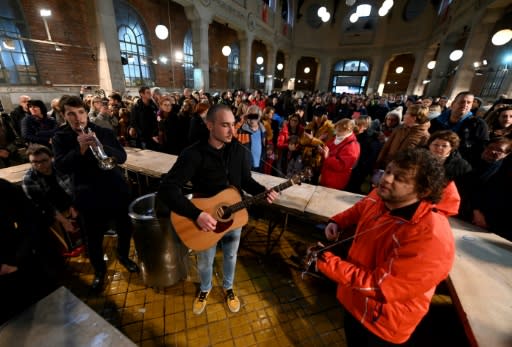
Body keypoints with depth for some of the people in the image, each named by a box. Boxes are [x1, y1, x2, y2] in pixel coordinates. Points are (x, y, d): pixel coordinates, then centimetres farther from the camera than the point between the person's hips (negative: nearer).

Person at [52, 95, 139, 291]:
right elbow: (61, 166, -15)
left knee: (125, 228, 14)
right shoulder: (60, 138, -2)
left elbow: (122, 157, -10)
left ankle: (123, 256, 41)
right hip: (89, 196, -1)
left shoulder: (104, 132, 0)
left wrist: (100, 146, -27)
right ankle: (99, 270, 35)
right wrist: (79, 149, -31)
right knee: (94, 237, 10)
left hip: (117, 190, 1)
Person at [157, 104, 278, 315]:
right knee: (205, 262, 21)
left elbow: (246, 181, 3)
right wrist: (196, 214, -34)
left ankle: (228, 287, 55)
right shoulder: (194, 154, -23)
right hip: (206, 218, -3)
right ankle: (205, 289, 55)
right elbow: (166, 190, -27)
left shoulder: (240, 151, -9)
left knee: (231, 256, 24)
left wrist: (264, 192, -16)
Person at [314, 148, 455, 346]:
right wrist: (337, 222, -7)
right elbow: (358, 211, 11)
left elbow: (379, 286, -34)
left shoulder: (430, 239, -37)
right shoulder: (379, 198, -14)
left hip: (381, 324, -5)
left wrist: (325, 261, -30)